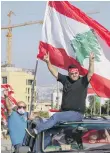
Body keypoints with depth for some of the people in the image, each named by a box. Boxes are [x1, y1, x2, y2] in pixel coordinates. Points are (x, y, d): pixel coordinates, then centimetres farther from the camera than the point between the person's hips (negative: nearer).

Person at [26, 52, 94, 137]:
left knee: (56, 117, -23)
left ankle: (36, 131, -24)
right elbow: (54, 72, 10)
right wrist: (48, 62, -2)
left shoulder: (83, 81, -3)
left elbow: (90, 73, -20)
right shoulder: (65, 80, 10)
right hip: (64, 112, 8)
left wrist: (91, 61, -34)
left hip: (77, 113, -7)